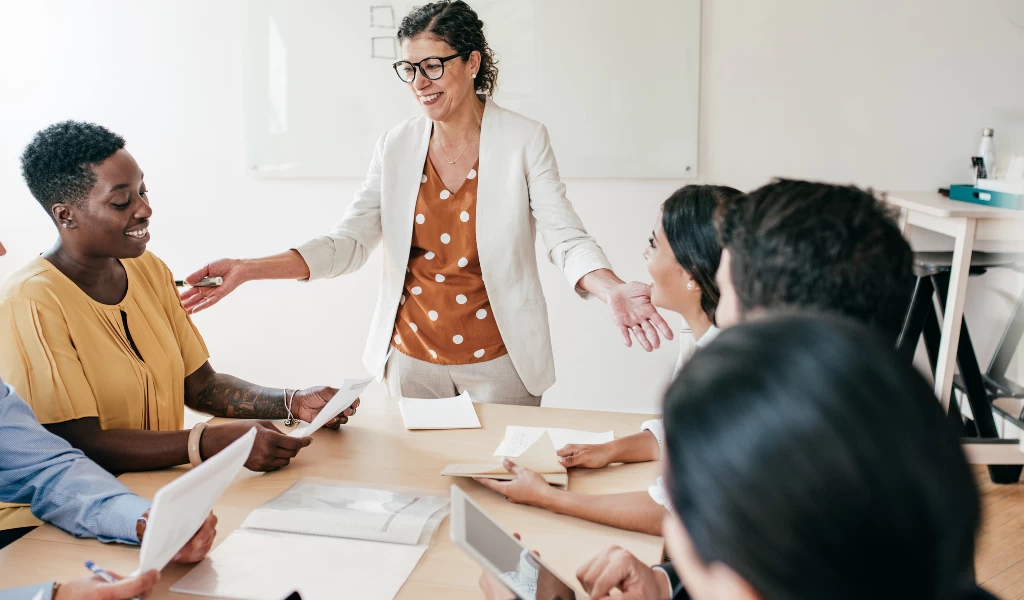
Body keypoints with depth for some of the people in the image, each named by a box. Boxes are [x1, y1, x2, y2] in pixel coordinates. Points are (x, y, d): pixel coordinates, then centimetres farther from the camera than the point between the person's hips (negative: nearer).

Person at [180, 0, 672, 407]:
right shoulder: (396, 147, 0)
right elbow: (349, 242, -4)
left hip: (498, 358, -2)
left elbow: (566, 239, -12)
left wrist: (613, 291, -33)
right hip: (413, 356, 3)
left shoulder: (524, 141, -7)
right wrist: (248, 270, -17)